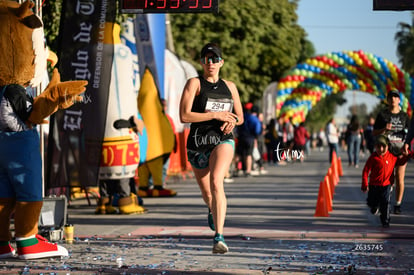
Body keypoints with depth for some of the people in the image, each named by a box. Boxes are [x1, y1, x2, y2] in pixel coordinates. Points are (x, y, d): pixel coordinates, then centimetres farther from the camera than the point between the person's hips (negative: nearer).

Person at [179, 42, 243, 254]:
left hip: (223, 141, 0)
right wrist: (216, 114, -16)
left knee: (216, 182, -27)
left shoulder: (229, 86, 12)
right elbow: (184, 116, -12)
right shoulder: (194, 83, 0)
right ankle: (213, 209, 55)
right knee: (206, 192, 16)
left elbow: (240, 117, 20)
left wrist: (232, 121, -4)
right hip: (198, 142, 0)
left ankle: (219, 237, -33)